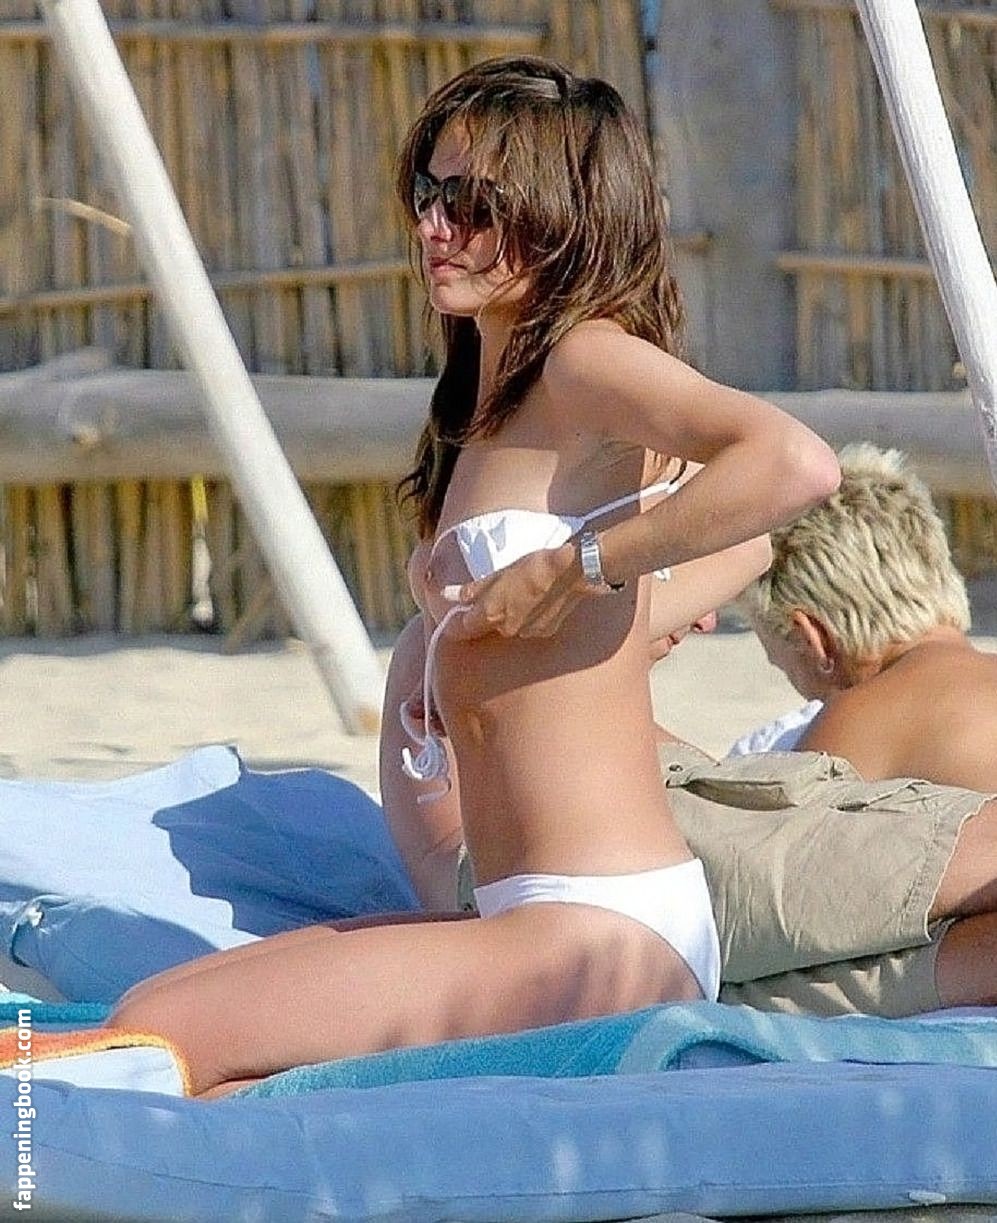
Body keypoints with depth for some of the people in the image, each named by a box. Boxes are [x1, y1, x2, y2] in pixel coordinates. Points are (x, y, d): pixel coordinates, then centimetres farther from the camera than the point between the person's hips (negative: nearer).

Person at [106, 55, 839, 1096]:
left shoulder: (591, 357, -10)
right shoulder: (488, 403, 18)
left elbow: (796, 463, -28)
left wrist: (574, 568, -22)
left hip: (600, 932, -11)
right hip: (528, 920, 11)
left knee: (162, 1048, -17)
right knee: (146, 1011, 11)